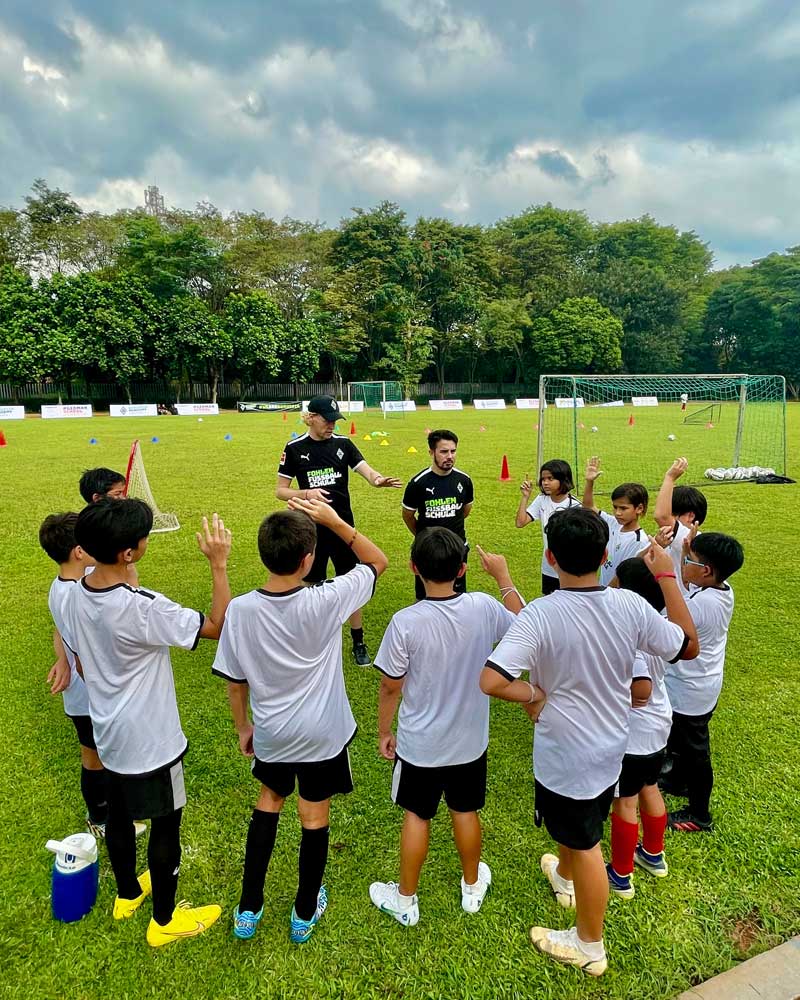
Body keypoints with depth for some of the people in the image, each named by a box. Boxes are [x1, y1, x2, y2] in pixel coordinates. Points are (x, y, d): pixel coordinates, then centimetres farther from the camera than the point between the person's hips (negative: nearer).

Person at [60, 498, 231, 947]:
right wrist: (219, 564, -25)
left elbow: (83, 664, 6)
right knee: (166, 825, 13)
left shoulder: (76, 595, -8)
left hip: (109, 732, 8)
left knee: (119, 814, 26)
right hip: (151, 739, -8)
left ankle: (127, 894, 50)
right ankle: (165, 921, 32)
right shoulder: (143, 608, -33)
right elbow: (217, 626, -25)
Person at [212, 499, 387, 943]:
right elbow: (378, 561, -12)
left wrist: (243, 726, 11)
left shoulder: (240, 609, -17)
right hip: (321, 733, -2)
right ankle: (305, 913, 38)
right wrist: (334, 520, -16)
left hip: (270, 733, 3)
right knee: (315, 815, 18)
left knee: (271, 797, 28)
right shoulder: (324, 602, -25)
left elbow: (235, 680, -5)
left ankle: (249, 909, 35)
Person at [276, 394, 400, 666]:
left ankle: (359, 643, 22)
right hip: (311, 531, -1)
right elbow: (280, 490, -1)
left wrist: (378, 479, -37)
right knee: (312, 588, 11)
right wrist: (306, 493, -20)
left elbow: (366, 470, -14)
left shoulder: (343, 443, -1)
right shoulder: (295, 448, -5)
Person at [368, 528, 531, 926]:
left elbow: (391, 686, -15)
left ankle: (405, 901, 35)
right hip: (470, 740, 3)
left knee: (417, 816, 17)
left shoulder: (405, 622, -25)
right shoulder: (484, 607, -18)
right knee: (465, 812, 23)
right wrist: (504, 577, 10)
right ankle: (472, 886, 45)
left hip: (420, 744, -2)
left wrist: (384, 731, 2)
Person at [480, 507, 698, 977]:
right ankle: (565, 877, 61)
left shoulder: (540, 615, -30)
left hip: (566, 754, -5)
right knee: (578, 827, 32)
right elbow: (689, 646, 0)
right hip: (612, 745, 6)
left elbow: (490, 680, -38)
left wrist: (533, 694, -17)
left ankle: (590, 947, 40)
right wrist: (668, 577, 1)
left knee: (585, 845, 16)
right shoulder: (630, 605, -17)